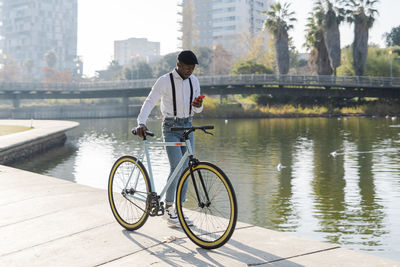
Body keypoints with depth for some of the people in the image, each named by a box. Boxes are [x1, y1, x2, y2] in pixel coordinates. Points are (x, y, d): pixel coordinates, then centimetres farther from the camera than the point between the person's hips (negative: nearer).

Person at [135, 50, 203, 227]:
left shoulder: (194, 81, 8)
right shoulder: (165, 81, -9)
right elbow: (150, 102, -13)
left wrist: (198, 105, -11)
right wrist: (141, 123, -28)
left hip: (188, 126, 5)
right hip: (171, 127, -5)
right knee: (176, 167, -16)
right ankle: (168, 208, -6)